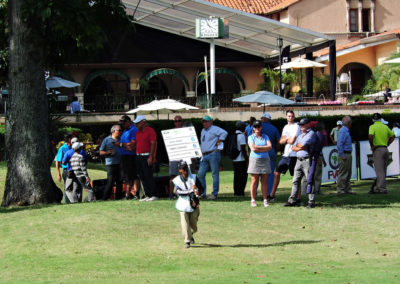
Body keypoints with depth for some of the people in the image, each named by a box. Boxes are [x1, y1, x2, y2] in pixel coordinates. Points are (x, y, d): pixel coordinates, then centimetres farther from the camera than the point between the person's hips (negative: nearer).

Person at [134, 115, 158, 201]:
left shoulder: (150, 131, -7)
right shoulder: (138, 133, 18)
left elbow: (153, 144, -13)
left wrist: (151, 157, -19)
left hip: (147, 156, -8)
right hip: (138, 156, 8)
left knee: (148, 176, -10)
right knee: (142, 177, 6)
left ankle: (153, 195, -7)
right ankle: (147, 195, 10)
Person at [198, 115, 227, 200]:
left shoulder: (214, 129, -5)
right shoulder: (203, 131, 22)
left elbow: (224, 133, -20)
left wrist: (218, 142, -15)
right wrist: (200, 150, 16)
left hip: (213, 154, -8)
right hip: (204, 155, 8)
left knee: (215, 174, -4)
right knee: (200, 174, 2)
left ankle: (214, 193, -2)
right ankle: (202, 193, 7)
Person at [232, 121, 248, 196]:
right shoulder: (241, 136, -13)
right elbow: (243, 149, -18)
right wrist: (247, 159, -14)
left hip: (234, 160, 8)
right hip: (241, 159, -8)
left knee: (236, 175, 12)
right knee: (243, 176, -3)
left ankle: (236, 191, 13)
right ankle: (240, 191, -6)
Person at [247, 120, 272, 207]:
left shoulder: (265, 136, 13)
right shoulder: (251, 137, 5)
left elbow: (270, 147, -1)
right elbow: (253, 148, -10)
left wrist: (258, 147, -8)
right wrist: (264, 149, -7)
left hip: (265, 160, 2)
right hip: (254, 160, -2)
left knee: (264, 181, 1)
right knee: (254, 181, -4)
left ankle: (265, 200, 4)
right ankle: (253, 200, 1)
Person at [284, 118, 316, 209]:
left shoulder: (311, 134, -4)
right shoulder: (300, 135, 23)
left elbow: (302, 145, -15)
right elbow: (293, 148, 16)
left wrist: (297, 145, 5)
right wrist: (300, 148, -2)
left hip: (307, 160, -8)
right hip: (299, 160, 8)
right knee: (296, 181, 7)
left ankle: (311, 201, -5)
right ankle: (293, 200, 10)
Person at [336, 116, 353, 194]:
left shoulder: (347, 131, 17)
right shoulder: (342, 131, -14)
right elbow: (339, 144, -20)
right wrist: (342, 156, -21)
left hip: (348, 154, 10)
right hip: (344, 154, -10)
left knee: (348, 173, 12)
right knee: (343, 173, -8)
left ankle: (347, 189, 17)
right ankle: (341, 190, -5)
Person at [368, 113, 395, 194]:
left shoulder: (372, 127, -6)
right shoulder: (385, 127, 11)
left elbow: (370, 136, -24)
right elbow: (392, 136, 19)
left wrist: (372, 146, -11)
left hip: (377, 150, -6)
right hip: (385, 149, 6)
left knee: (379, 170, -7)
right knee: (383, 170, 12)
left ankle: (382, 188, -12)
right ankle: (377, 187, 17)